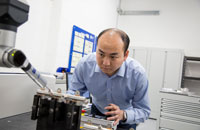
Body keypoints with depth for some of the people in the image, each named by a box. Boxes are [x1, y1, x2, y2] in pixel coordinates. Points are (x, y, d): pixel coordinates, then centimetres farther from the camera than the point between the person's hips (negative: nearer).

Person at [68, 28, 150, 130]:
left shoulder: (138, 74, -30)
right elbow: (74, 91, -11)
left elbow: (144, 111, -21)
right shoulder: (84, 64, -26)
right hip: (97, 112, 2)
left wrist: (123, 115, -39)